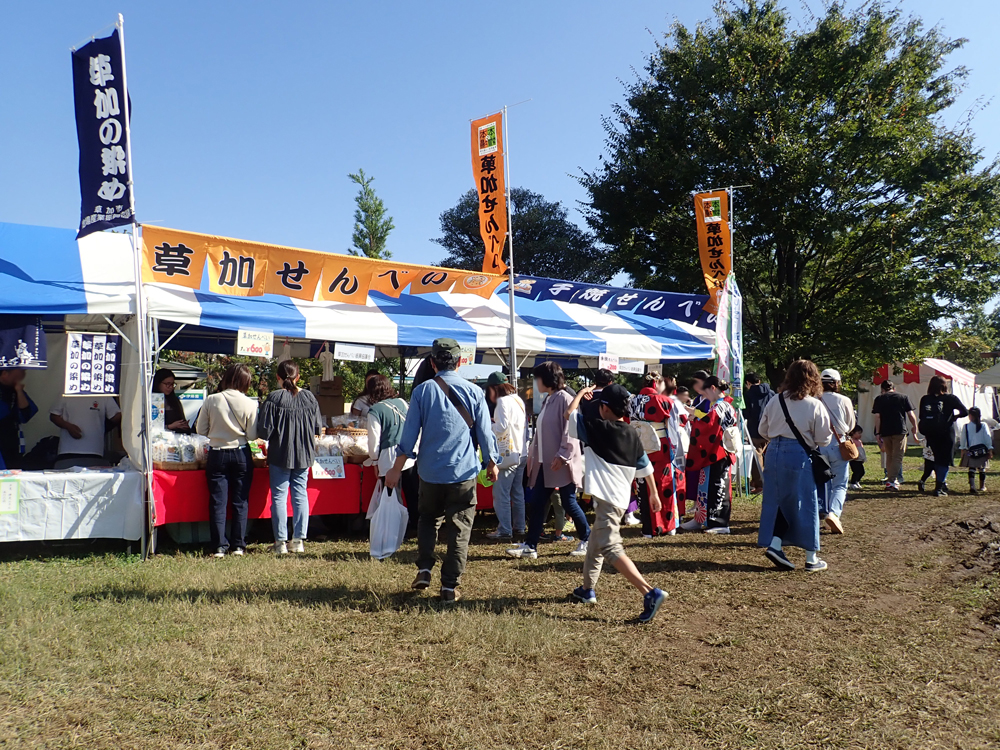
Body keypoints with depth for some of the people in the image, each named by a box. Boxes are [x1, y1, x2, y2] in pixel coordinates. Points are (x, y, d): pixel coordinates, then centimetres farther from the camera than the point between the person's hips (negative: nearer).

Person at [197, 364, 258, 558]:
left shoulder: (211, 400, -7)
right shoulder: (249, 404, -10)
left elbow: (201, 430, 1)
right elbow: (252, 435, -6)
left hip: (217, 454, 0)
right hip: (241, 455, 0)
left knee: (218, 501, 6)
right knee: (240, 501, 10)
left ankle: (219, 546, 6)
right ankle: (238, 545, 13)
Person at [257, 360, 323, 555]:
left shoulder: (273, 398, -14)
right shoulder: (309, 398, -2)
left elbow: (265, 431, -14)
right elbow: (318, 428, 5)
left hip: (280, 454, -3)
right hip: (304, 454, 4)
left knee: (279, 497, 5)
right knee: (300, 495, 11)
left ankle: (281, 542, 8)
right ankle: (299, 540, 14)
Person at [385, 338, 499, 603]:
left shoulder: (422, 390, -2)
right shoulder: (474, 392, -2)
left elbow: (410, 434, -2)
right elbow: (485, 433, 1)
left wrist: (396, 469, 6)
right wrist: (492, 464, 15)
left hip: (430, 471, 1)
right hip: (464, 472, -1)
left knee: (428, 520, 22)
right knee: (459, 530, 6)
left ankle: (424, 569, 11)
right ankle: (450, 586, 7)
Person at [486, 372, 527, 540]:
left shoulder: (503, 401, -13)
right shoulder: (518, 399, 14)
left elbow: (502, 427, -19)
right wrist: (494, 422, 12)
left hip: (507, 455, -9)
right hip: (521, 454, 9)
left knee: (501, 494, -4)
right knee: (517, 492, 15)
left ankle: (504, 530, -2)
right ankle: (519, 526, 22)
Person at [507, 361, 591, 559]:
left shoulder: (565, 399, -12)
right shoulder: (547, 401, 15)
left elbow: (570, 431, -18)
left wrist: (562, 455, -22)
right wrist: (532, 455, 17)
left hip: (561, 463, -9)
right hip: (544, 463, 9)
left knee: (568, 503, 1)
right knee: (536, 504, 5)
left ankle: (587, 541, 19)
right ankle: (530, 546, 8)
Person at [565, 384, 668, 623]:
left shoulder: (598, 428, -12)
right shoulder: (632, 435, 7)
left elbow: (569, 413, -7)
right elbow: (645, 467, 14)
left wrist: (581, 394, 10)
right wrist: (654, 493, 25)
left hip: (607, 499, -9)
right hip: (622, 498, 9)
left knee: (611, 549, -14)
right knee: (595, 543, 24)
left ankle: (650, 592, -26)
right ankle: (587, 589, 39)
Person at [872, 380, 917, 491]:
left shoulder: (879, 399, 5)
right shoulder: (903, 397, 6)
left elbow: (877, 417, -2)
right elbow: (911, 415, 4)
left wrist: (878, 434, 0)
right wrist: (915, 427, 19)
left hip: (885, 432, 2)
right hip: (900, 431, -1)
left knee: (889, 456, 16)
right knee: (898, 457, -1)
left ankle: (891, 479, 21)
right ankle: (892, 481, -11)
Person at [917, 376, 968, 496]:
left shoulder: (924, 399, 5)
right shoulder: (950, 398, -2)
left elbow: (922, 417, 5)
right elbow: (965, 412, -3)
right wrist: (955, 415, 15)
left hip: (930, 434, 3)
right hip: (946, 432, -3)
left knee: (938, 459, 19)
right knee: (945, 461, 3)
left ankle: (942, 483, 27)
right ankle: (939, 488, -4)